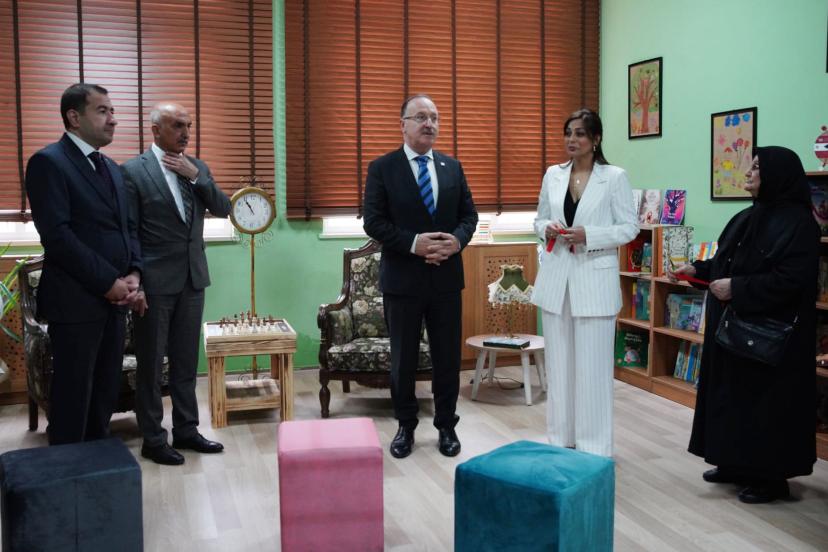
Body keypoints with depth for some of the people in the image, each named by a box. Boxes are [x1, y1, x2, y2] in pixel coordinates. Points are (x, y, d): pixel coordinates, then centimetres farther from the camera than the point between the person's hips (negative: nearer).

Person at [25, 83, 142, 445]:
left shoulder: (111, 168, 16)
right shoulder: (49, 162, -9)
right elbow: (57, 235, -17)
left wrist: (133, 273, 0)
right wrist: (108, 282, -16)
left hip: (114, 298, 7)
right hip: (76, 300, -7)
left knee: (106, 389, 12)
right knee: (74, 391, 3)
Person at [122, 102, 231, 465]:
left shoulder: (197, 168, 11)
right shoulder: (134, 171, -6)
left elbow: (223, 209, 3)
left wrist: (195, 176, -10)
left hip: (192, 279, 5)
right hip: (155, 282, -5)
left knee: (186, 361, 14)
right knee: (151, 363, 5)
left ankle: (186, 429, 25)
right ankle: (152, 439, 15)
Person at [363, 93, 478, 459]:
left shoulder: (452, 167, 8)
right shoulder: (382, 168, -3)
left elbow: (469, 214, 9)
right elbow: (374, 222, -9)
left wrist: (457, 240, -12)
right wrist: (415, 243, -20)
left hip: (446, 277, 3)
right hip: (402, 278, -3)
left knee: (448, 357, 10)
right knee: (403, 358, 10)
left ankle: (446, 425, 25)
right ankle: (406, 426, 26)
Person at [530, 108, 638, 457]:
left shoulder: (615, 177, -3)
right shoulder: (553, 175, 9)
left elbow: (629, 227, -4)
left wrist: (588, 235, -18)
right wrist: (548, 229, -8)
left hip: (594, 281, -4)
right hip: (556, 279, 4)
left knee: (592, 366, 0)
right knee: (558, 363, 10)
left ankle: (593, 447, 11)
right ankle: (560, 439, 23)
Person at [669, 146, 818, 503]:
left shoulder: (798, 222, -15)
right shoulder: (747, 218, 11)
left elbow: (791, 280, -23)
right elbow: (726, 262, 18)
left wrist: (736, 288, -24)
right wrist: (697, 270, 1)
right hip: (735, 326, 9)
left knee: (766, 400, 0)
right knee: (732, 393, 14)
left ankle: (771, 476, 13)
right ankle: (736, 464, 27)